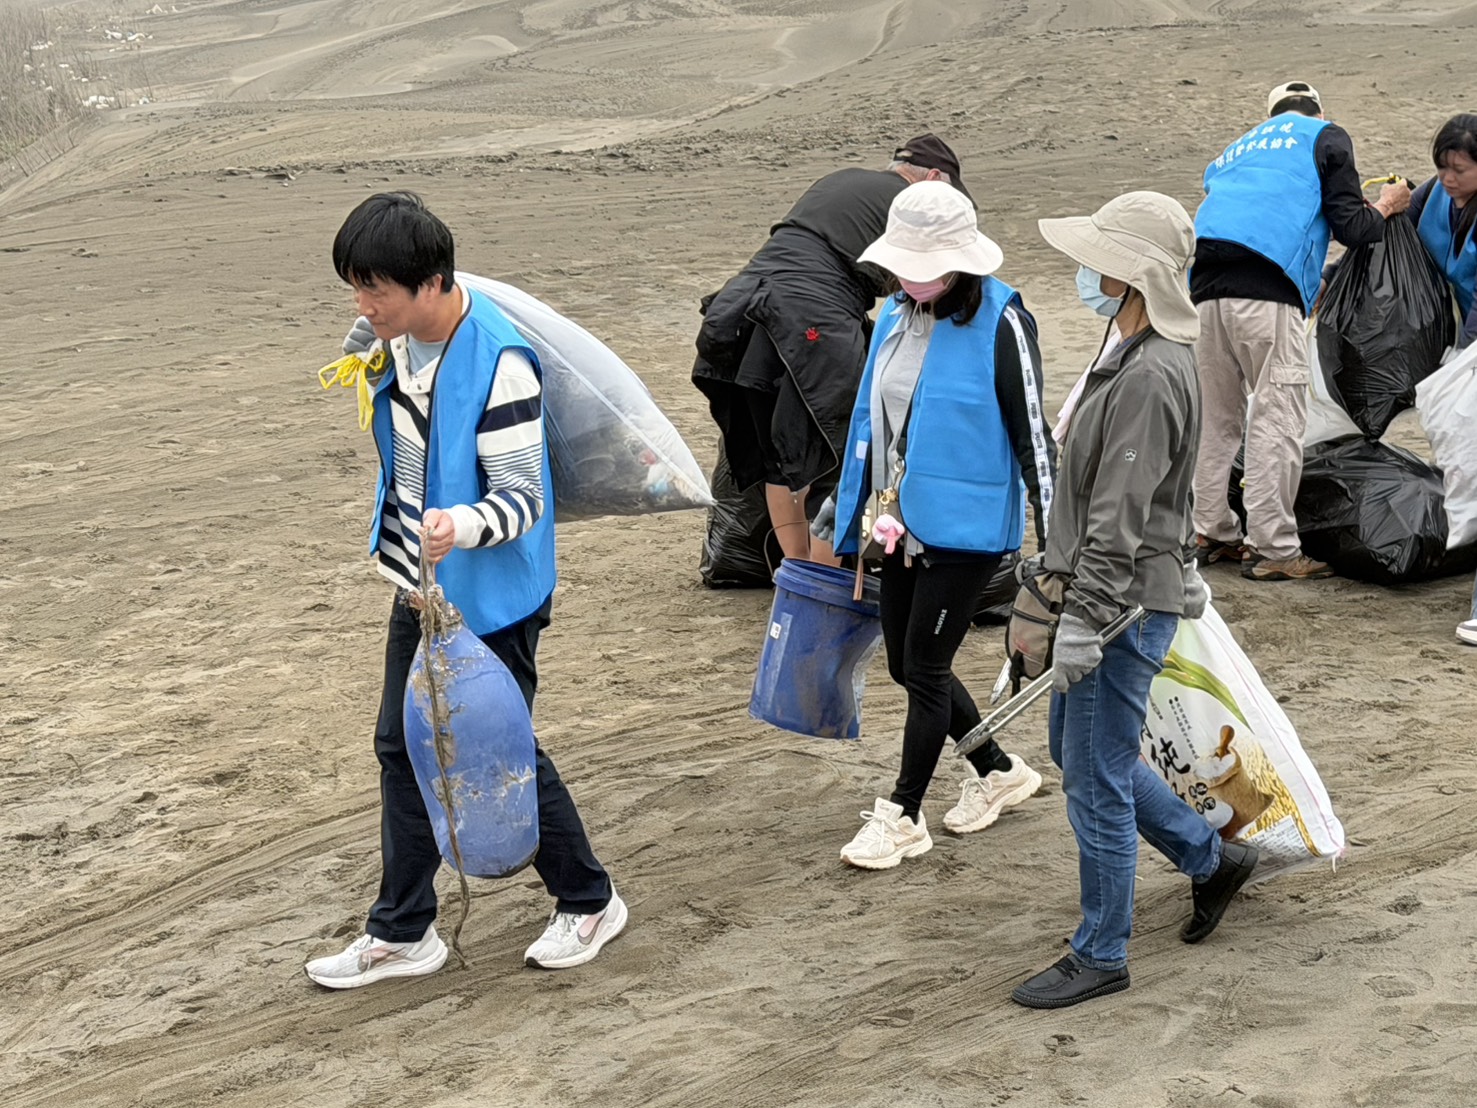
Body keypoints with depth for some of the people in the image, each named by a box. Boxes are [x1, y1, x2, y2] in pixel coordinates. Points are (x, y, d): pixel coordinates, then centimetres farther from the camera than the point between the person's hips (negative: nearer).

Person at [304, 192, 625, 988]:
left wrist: (464, 527, -44)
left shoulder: (499, 365, -27)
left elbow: (524, 498, -29)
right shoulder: (402, 339, -1)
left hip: (490, 600, -8)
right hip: (419, 591, 9)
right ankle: (402, 932, 26)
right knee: (402, 747, 13)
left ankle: (588, 902, 28)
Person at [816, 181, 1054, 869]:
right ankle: (999, 772, 35)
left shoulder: (1000, 323, -16)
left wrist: (1050, 530, -13)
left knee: (925, 667, 0)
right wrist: (844, 500, 22)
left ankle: (902, 817, 16)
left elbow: (1030, 431, -13)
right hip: (903, 520, 8)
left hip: (965, 528, -8)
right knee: (907, 665, 14)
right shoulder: (898, 313, 5)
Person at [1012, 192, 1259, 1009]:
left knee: (1095, 780, 0)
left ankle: (1100, 956, 15)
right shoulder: (1139, 356, 10)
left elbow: (1120, 518, -25)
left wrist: (1083, 622, -23)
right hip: (1127, 592, 11)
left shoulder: (1149, 378, -23)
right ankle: (1212, 859, 35)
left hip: (1129, 604, -11)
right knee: (1074, 749, 22)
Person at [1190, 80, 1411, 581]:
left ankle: (1212, 534, 20)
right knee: (1278, 416, -4)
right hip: (1266, 295, -6)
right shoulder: (1326, 137, 15)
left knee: (1216, 416, 14)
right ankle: (1273, 549, -5)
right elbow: (1350, 227, 7)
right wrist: (1386, 207, 28)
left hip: (1205, 291, 6)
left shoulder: (1236, 151, 33)